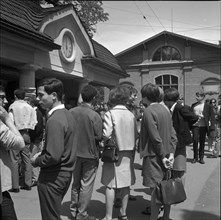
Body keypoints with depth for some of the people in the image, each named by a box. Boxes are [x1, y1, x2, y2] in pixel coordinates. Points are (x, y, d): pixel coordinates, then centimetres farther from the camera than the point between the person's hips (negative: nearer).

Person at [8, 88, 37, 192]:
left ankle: (15, 186, 2)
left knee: (14, 160, 0)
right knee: (27, 159, 10)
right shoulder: (30, 107, 6)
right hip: (26, 135, 4)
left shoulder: (13, 106, -5)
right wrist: (27, 128, 12)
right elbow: (34, 122, 1)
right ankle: (28, 183, 16)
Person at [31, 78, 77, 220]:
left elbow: (53, 157, -28)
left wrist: (36, 161, -10)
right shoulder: (68, 114, 5)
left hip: (53, 177, -9)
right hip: (66, 173, 9)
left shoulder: (55, 120, -23)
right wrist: (42, 154, 7)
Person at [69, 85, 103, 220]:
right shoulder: (94, 115, -19)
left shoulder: (71, 112, -9)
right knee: (86, 185, 9)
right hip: (90, 154, -4)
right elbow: (99, 136, -16)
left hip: (75, 153, 4)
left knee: (76, 183, 20)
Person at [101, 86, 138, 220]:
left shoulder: (110, 114, -12)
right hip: (128, 154, 5)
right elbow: (135, 135, 0)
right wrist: (132, 151, 12)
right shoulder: (131, 115, 0)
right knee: (126, 184, 14)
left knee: (111, 185, 2)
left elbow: (106, 134, -18)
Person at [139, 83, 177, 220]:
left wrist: (163, 156, -12)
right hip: (165, 155, 8)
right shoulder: (165, 109, 10)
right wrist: (171, 152, 2)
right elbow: (173, 134, 6)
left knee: (155, 191, -2)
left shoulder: (148, 111, -14)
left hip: (154, 156, -8)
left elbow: (155, 137, -19)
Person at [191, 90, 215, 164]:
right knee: (195, 141, -4)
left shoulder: (208, 106, -1)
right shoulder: (193, 105, 9)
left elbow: (212, 117, 0)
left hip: (203, 126, -2)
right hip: (195, 125, 2)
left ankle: (201, 158, 17)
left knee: (202, 142, 6)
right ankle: (195, 157, 10)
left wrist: (212, 127, -8)